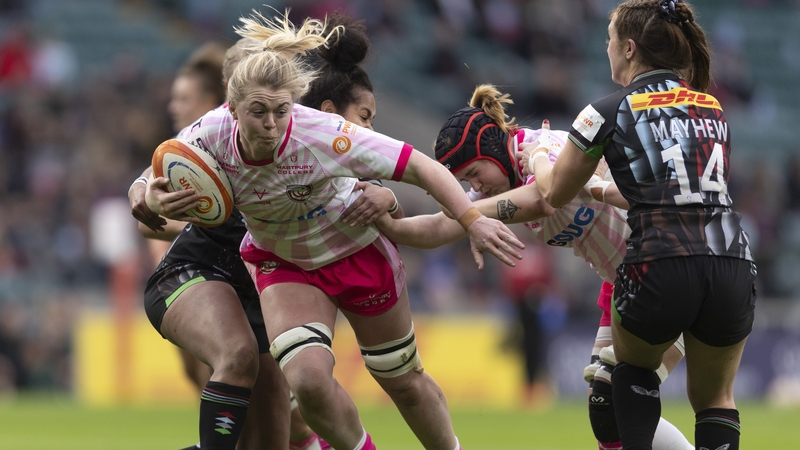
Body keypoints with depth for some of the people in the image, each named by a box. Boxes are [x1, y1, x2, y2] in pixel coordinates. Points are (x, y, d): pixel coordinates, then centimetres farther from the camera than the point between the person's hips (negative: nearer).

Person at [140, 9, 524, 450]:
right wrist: (154, 201, -31)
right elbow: (158, 180, -8)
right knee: (307, 380, -22)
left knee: (402, 379, 12)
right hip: (282, 262, 2)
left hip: (357, 248, -2)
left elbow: (422, 168, -32)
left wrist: (473, 222, -41)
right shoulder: (211, 135, -27)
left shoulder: (325, 136, -36)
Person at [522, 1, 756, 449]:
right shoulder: (712, 109, 20)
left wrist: (537, 159, 41)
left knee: (635, 366, 28)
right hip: (734, 263, 3)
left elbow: (555, 193, 18)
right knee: (714, 398, 21)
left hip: (660, 264, -3)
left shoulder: (610, 111, 6)